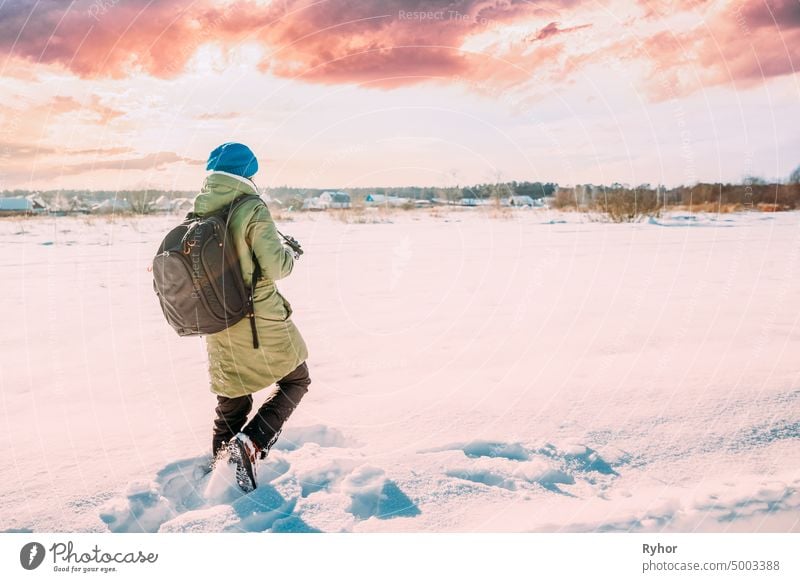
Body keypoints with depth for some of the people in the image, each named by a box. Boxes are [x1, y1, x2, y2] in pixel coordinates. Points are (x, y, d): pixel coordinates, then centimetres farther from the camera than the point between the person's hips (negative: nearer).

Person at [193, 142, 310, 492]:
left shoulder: (195, 215, 2)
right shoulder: (252, 210, -16)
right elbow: (275, 266, -19)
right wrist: (292, 252, 2)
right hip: (262, 323, -6)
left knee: (231, 404, 20)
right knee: (296, 380, 15)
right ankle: (250, 443, -2)